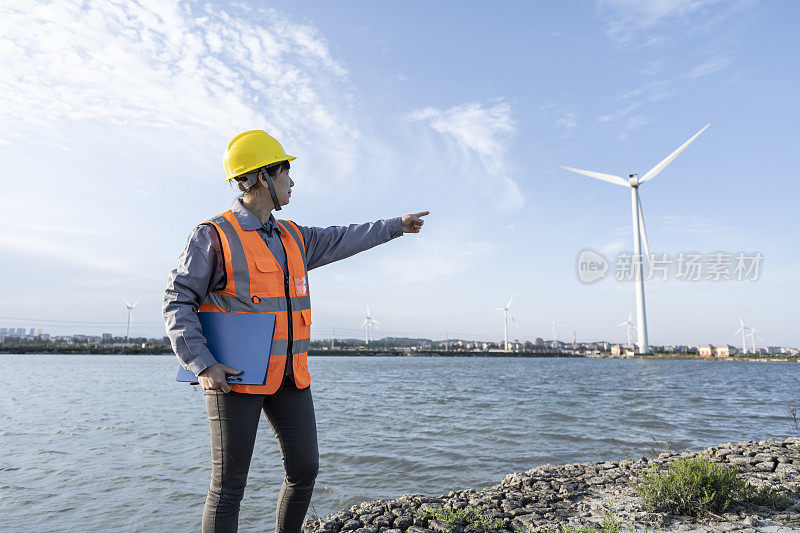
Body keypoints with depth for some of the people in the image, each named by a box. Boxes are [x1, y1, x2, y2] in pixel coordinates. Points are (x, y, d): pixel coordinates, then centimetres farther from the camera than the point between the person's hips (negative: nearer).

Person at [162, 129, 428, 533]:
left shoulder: (293, 238, 12)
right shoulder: (214, 236, -7)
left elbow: (341, 241, 24)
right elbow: (177, 303, -8)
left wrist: (396, 226, 31)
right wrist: (202, 365, -18)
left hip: (289, 375, 7)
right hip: (234, 377, -6)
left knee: (304, 469, 11)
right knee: (229, 484, 0)